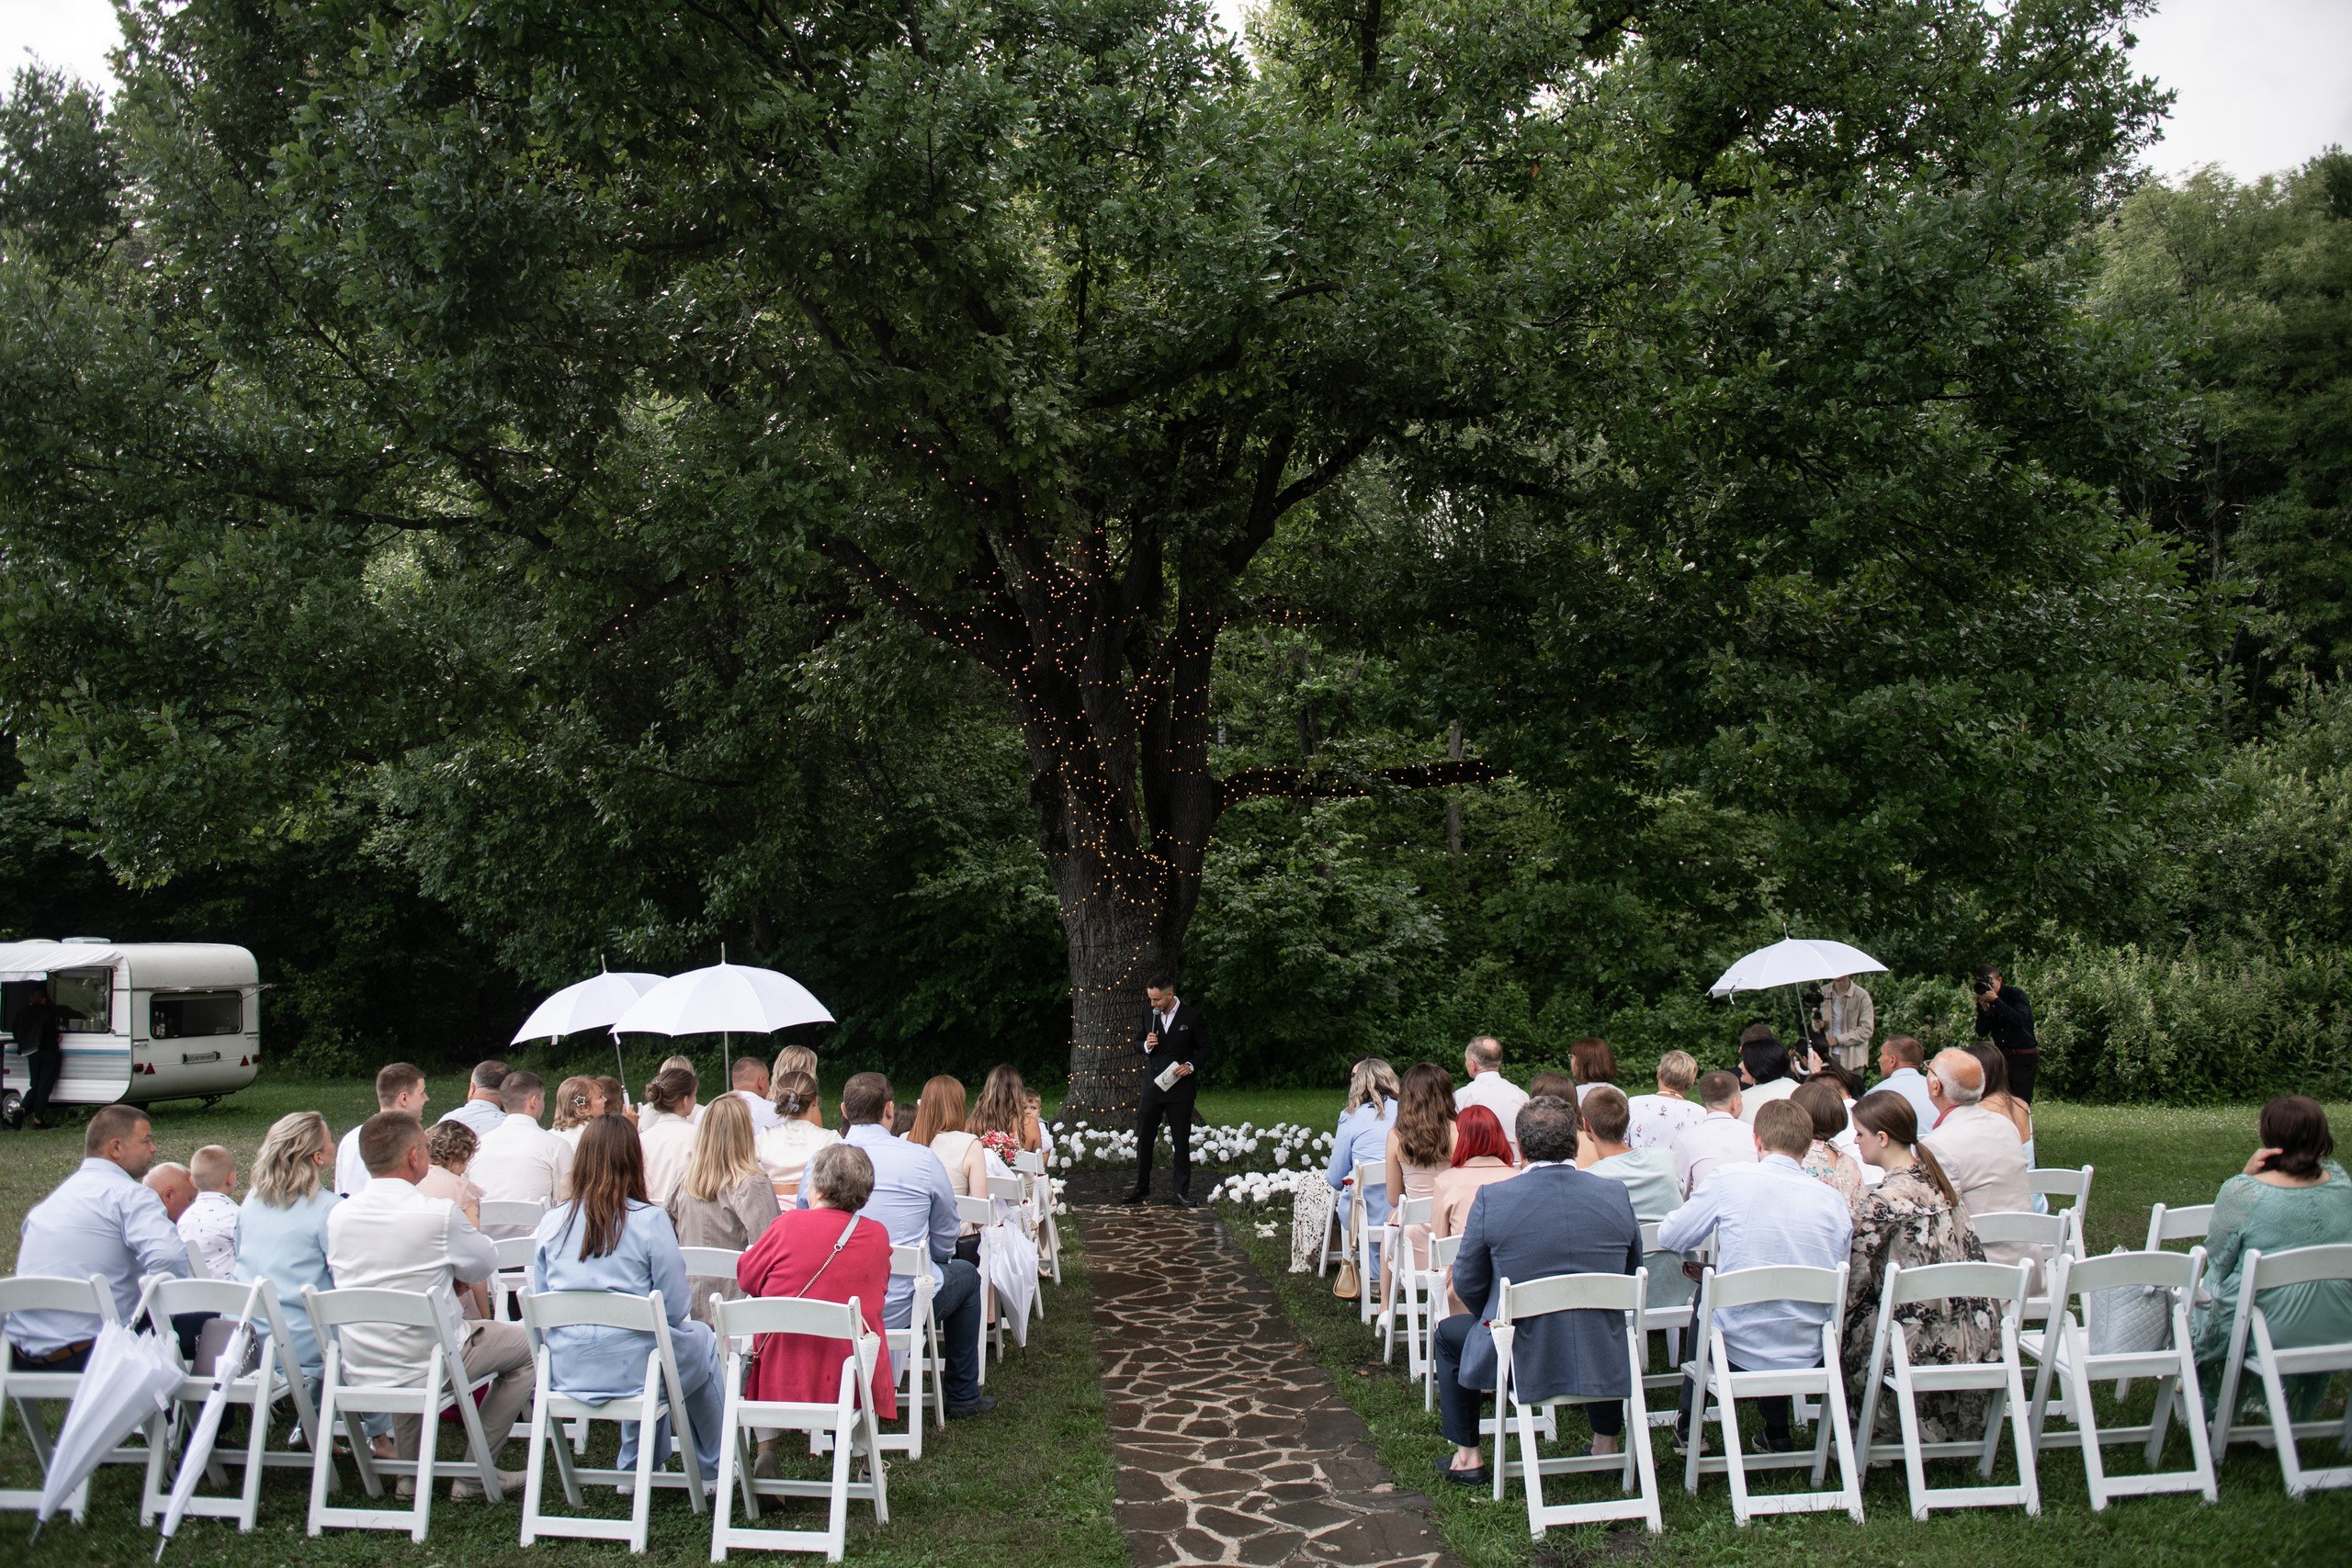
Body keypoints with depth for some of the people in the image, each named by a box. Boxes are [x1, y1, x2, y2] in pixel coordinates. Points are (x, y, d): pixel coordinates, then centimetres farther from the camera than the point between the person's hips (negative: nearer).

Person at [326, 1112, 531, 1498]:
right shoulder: (439, 1214, -20)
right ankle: (473, 1476, 13)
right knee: (528, 1345, 12)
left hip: (358, 1373, 6)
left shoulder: (338, 1215, -3)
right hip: (427, 1370, -6)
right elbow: (485, 1265, -3)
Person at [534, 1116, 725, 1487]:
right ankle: (711, 1470, 35)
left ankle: (635, 1468, 43)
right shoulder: (650, 1221, -14)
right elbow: (675, 1309, -10)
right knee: (701, 1338, 25)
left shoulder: (551, 1222, -2)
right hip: (630, 1370, -5)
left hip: (565, 1372, 5)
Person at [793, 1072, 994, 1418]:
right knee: (966, 1274, 27)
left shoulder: (818, 1162, -2)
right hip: (901, 1307, -4)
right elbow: (945, 1242, 4)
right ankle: (963, 1396, 34)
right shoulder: (921, 1159, -9)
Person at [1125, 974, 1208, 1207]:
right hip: (1152, 1085, 3)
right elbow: (1137, 1042, 14)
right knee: (1143, 1139, 5)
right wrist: (1146, 1045, -9)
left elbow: (1204, 1048, 0)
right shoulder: (1148, 1014, 3)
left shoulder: (1191, 1016, -7)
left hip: (1180, 1087, -3)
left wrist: (1191, 1066, -17)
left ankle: (1181, 1192, 14)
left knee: (1181, 1141, 4)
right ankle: (1141, 1190, 16)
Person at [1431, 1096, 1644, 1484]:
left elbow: (1467, 1284, -5)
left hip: (1522, 1363, -3)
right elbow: (1631, 1273, 7)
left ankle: (1467, 1456, 31)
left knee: (1449, 1333, 27)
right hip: (1604, 1363, 3)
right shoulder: (1615, 1194, -8)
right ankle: (1607, 1445, 46)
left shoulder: (1491, 1198, -16)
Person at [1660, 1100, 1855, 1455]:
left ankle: (1689, 1426, 36)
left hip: (1736, 1350, -2)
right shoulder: (1835, 1201, -4)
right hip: (1806, 1357, 3)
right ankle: (1777, 1432, 37)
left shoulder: (1731, 1179, -12)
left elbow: (1670, 1237, -1)